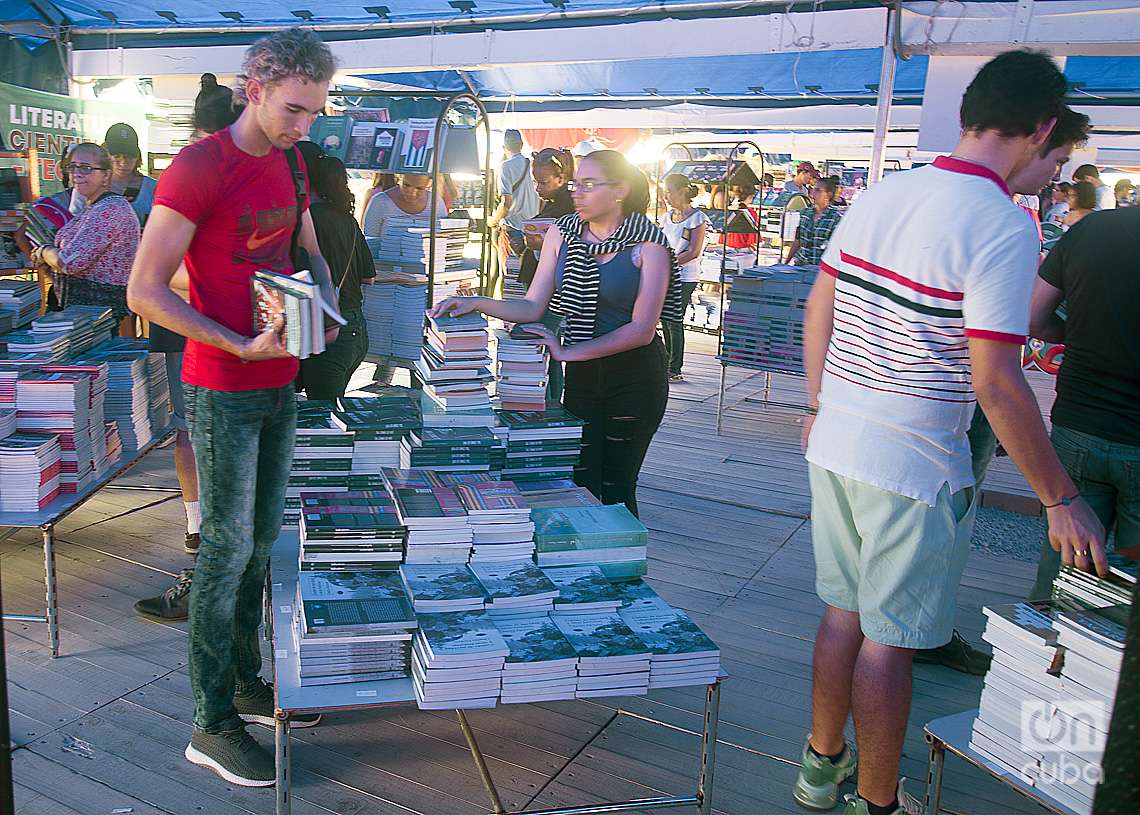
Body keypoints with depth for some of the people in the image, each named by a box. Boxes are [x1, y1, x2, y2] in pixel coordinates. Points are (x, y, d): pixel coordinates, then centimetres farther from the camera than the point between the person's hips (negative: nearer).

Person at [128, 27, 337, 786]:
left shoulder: (289, 164, 10)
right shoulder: (197, 169, -14)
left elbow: (311, 254, 22)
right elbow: (145, 291, -14)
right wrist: (241, 347, -22)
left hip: (280, 383, 8)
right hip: (223, 391, -8)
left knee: (264, 538, 14)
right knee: (228, 549, -2)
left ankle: (247, 684, 30)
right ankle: (212, 725, 12)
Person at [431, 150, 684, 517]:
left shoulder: (647, 245, -12)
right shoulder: (562, 233, 2)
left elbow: (642, 329, -17)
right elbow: (532, 307, 1)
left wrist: (569, 352, -22)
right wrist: (476, 303, -14)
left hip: (635, 375, -4)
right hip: (582, 374, 4)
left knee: (617, 489, 5)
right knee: (580, 485, 5)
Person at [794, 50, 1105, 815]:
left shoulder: (880, 195, 4)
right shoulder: (1004, 225, -16)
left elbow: (818, 308, 11)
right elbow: (996, 383, -20)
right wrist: (1062, 500, -11)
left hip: (836, 444, 7)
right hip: (914, 465, -7)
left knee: (844, 610, 20)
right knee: (888, 640, 7)